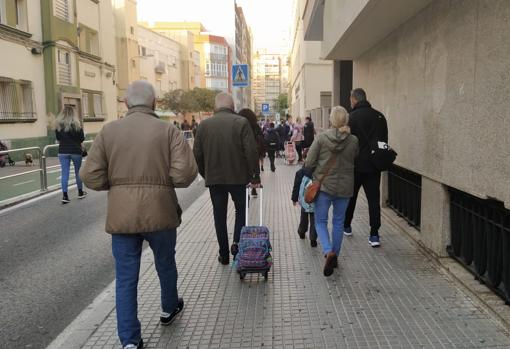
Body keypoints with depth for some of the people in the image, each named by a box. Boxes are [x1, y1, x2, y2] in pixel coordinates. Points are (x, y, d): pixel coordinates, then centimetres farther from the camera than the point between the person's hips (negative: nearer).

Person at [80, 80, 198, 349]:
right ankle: (169, 309, 46)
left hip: (121, 215, 1)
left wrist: (119, 182, 12)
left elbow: (91, 177, -5)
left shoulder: (108, 131, 0)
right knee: (165, 264, 23)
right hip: (159, 213, 0)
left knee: (126, 278, 10)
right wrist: (163, 179, 5)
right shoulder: (168, 130, -5)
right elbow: (185, 173, -15)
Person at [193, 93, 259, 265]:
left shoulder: (204, 125, 0)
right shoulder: (241, 122, -8)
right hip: (239, 177, -2)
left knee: (219, 216, 12)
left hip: (214, 178, 2)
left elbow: (197, 154, 2)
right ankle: (237, 243, 3)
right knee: (241, 210, 19)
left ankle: (224, 254, 18)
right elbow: (251, 151, -12)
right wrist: (254, 176, -3)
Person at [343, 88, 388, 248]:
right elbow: (385, 140, 10)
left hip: (356, 165, -3)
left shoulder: (352, 117, -11)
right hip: (374, 166, 3)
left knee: (350, 196, 16)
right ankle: (374, 234, 0)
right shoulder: (380, 116, 5)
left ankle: (346, 226, 31)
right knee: (374, 199, 4)